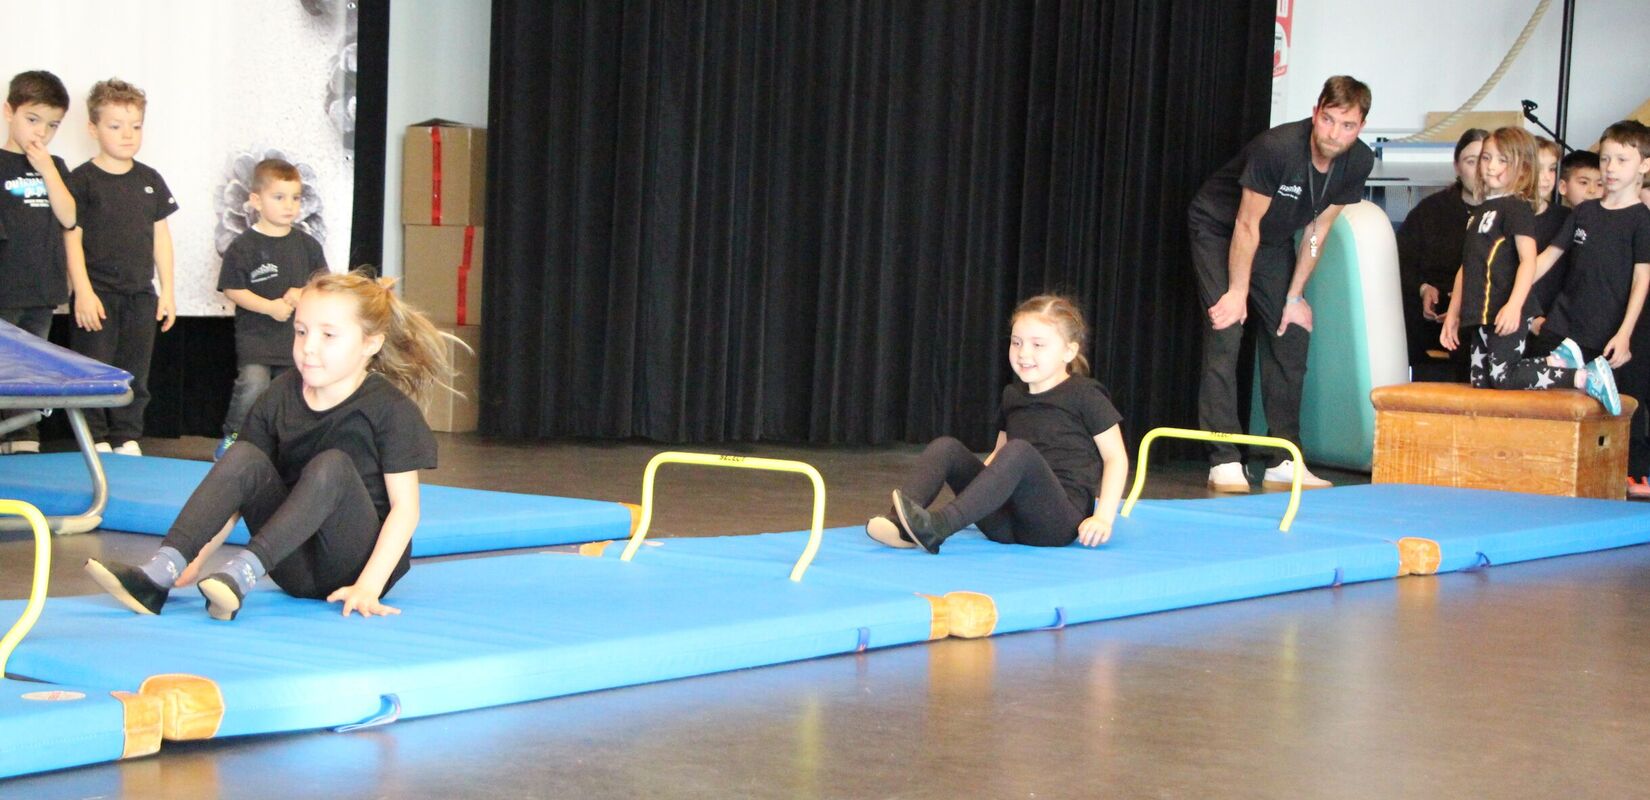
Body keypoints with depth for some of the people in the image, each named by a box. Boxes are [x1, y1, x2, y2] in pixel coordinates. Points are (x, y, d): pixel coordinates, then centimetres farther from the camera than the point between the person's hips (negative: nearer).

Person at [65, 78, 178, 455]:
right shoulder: (82, 180, -5)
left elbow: (161, 237, 12)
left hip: (141, 295, 4)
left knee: (135, 372, 7)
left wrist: (167, 291, 8)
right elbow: (73, 238, -7)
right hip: (97, 294, -4)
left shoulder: (149, 180, 9)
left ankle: (127, 438, 15)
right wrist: (83, 292, -14)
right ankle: (95, 440, 7)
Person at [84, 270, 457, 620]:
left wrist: (368, 587, -22)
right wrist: (195, 559, -5)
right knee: (243, 457, -17)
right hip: (297, 570, 4)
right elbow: (237, 489, 6)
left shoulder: (389, 408, -9)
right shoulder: (281, 397, 4)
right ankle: (158, 575, -32)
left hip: (356, 564, -4)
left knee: (332, 464, -29)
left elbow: (405, 508, -13)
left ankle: (242, 574, -40)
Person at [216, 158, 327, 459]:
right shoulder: (243, 246, -6)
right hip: (255, 332, -4)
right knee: (253, 384, -20)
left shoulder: (307, 244, 6)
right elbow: (232, 289, -7)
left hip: (296, 333, 4)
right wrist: (269, 307, -17)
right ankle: (231, 437, -4)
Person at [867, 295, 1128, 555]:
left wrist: (1103, 518, -9)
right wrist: (971, 480, 14)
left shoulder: (1084, 395, 1)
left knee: (1020, 450, -33)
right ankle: (900, 523, -34)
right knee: (946, 448, -8)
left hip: (1059, 521, -6)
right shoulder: (1013, 395, 19)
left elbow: (1116, 457, 1)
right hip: (1005, 523, 6)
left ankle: (937, 527, -47)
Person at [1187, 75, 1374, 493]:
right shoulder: (1276, 149, -35)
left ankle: (1284, 463, 8)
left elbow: (1317, 231, -6)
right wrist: (1238, 293, -19)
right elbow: (1247, 225, -25)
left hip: (1274, 240, 6)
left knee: (1291, 338, 2)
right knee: (1225, 334, -16)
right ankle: (1224, 463, -17)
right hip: (1219, 230, -6)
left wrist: (1294, 296, -4)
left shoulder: (1358, 162, -17)